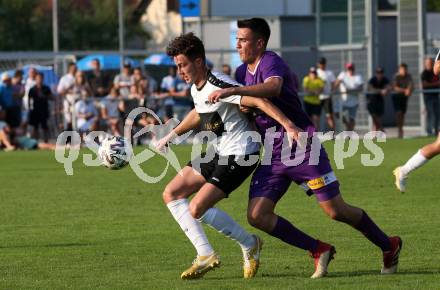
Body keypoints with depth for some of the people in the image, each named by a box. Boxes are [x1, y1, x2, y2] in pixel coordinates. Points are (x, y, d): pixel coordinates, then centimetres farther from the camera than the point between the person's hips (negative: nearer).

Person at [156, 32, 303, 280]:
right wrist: (173, 135, 29)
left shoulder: (219, 85, -23)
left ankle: (249, 244, 3)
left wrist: (289, 126, -37)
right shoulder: (196, 89, 6)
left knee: (197, 209, -18)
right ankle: (206, 255, 5)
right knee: (172, 194, 6)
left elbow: (259, 101, -29)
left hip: (240, 154, -10)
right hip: (219, 152, 10)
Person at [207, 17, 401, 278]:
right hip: (273, 156, 8)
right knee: (257, 215, -9)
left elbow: (273, 88, -38)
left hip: (303, 148, -8)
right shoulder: (243, 72, 12)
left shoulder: (271, 62, -14)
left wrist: (232, 91, -44)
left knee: (336, 211, -5)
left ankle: (389, 246, 17)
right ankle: (319, 251, 4)